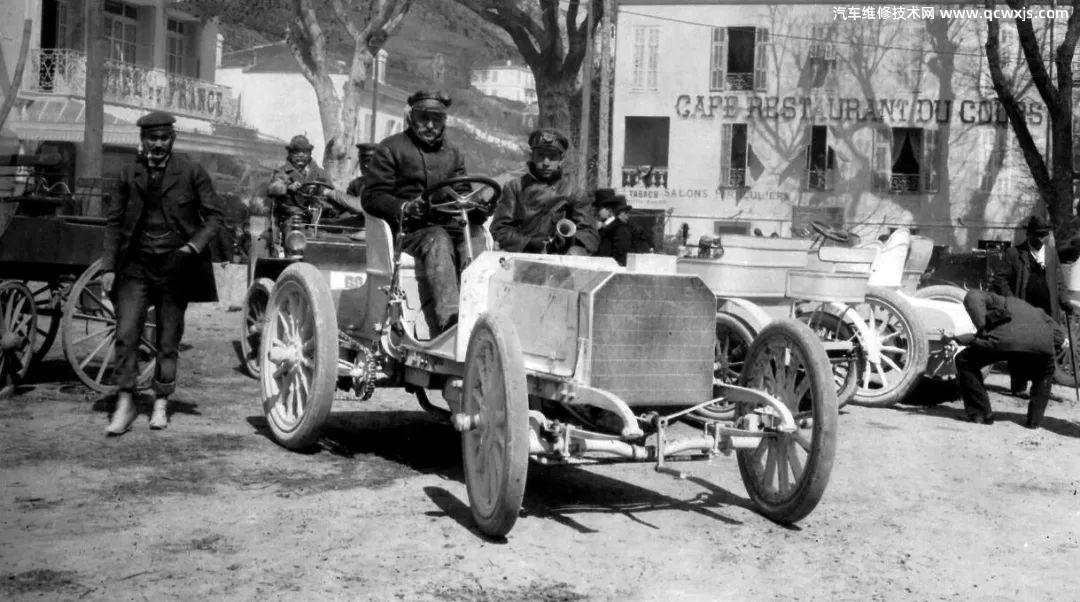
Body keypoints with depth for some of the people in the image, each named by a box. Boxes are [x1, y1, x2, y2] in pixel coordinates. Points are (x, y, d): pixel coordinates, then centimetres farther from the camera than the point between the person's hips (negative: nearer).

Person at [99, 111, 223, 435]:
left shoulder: (191, 173, 0)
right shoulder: (129, 174, 7)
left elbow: (214, 216, 1)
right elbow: (113, 222, 11)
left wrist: (191, 248, -13)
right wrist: (108, 265, 2)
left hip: (175, 265, -1)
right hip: (135, 265, 2)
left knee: (168, 340, 6)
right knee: (126, 334, -8)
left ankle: (161, 404, 18)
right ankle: (124, 404, 1)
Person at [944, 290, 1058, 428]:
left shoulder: (1000, 301, 34)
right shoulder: (1037, 312, 44)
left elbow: (972, 297, 15)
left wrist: (983, 328, 10)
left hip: (1006, 339, -4)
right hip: (1042, 344, 4)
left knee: (965, 362, 20)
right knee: (1045, 374, 38)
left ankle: (981, 414, 16)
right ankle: (1034, 420, 27)